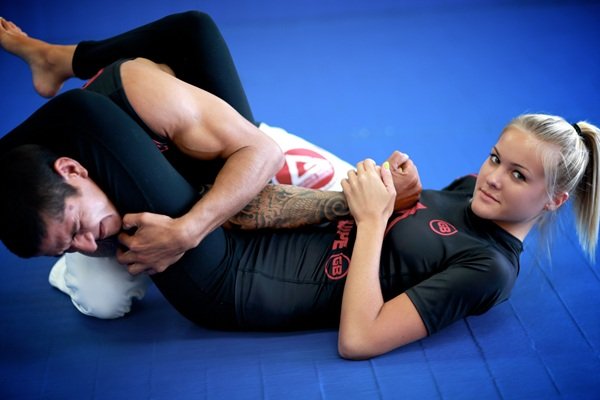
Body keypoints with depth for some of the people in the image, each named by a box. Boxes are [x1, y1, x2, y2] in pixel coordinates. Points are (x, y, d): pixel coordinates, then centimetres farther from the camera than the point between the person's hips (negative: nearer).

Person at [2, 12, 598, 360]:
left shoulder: (488, 267, -15)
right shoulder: (470, 189, 10)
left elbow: (358, 338, -24)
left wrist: (374, 218, -18)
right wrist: (399, 192, 3)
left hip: (223, 283, -9)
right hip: (248, 226, 9)